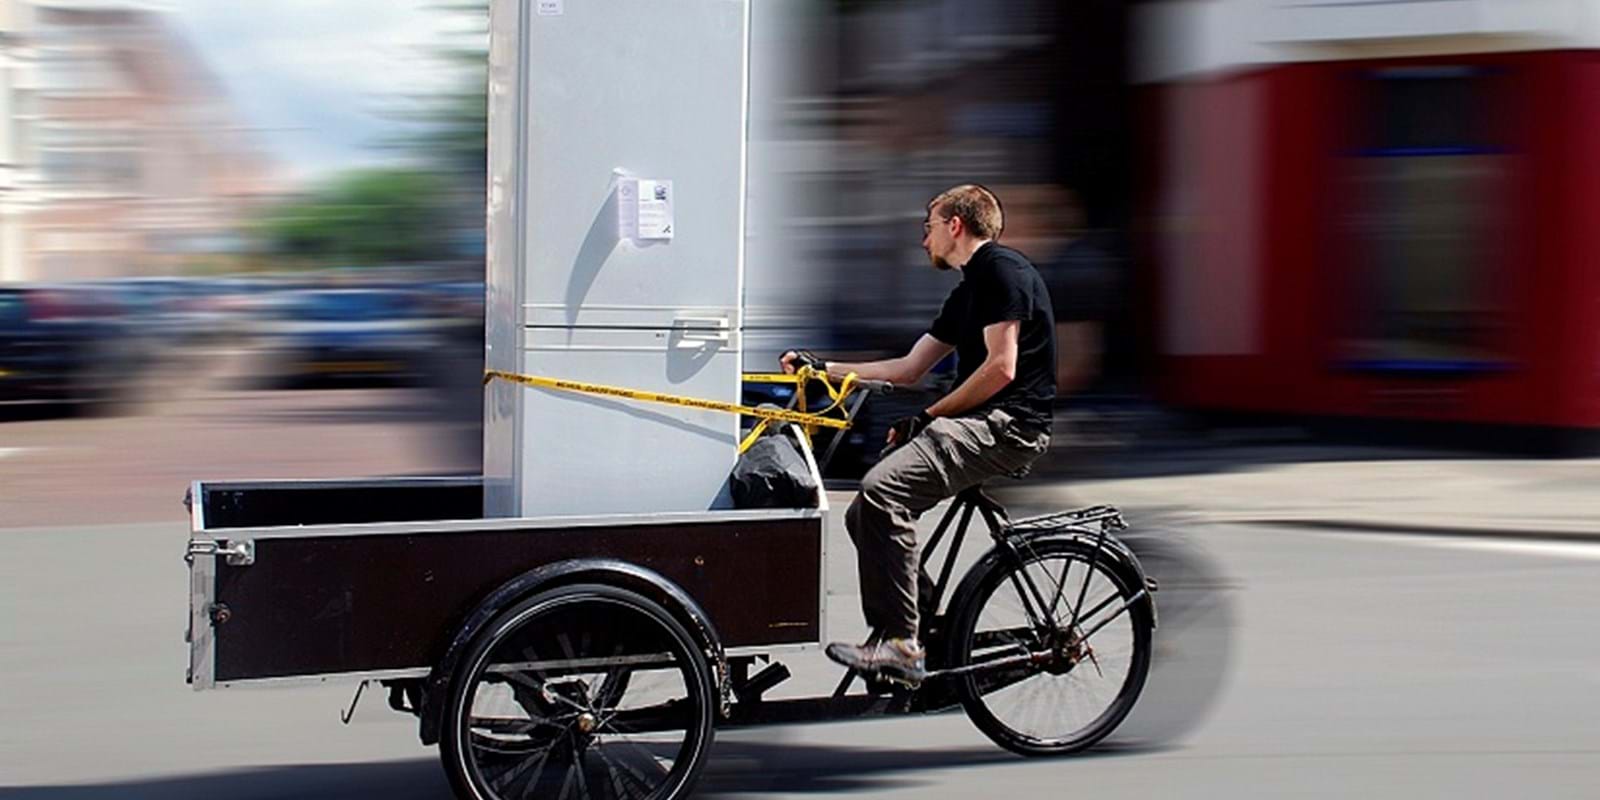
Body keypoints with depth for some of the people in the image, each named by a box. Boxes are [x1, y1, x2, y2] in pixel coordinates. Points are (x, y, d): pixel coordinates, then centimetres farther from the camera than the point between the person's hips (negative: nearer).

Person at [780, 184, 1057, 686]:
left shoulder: (1003, 269, -7)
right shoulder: (968, 291, 23)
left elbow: (1001, 368, -16)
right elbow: (908, 369, 25)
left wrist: (929, 416, -9)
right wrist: (822, 368, 23)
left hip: (1009, 424, -10)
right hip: (983, 423, 10)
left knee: (883, 490, -27)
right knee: (865, 516, 2)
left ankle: (900, 644, -26)